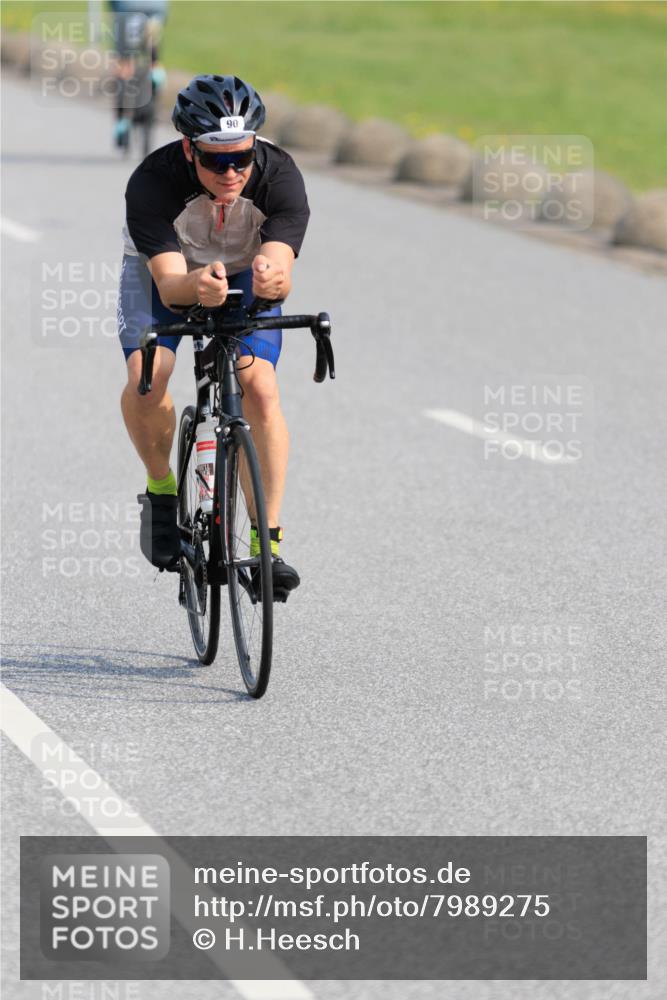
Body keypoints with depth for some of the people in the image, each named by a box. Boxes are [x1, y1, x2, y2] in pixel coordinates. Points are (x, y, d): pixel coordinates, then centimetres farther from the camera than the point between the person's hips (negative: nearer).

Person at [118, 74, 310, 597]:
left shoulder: (280, 175, -32)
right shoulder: (153, 182, -35)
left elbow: (281, 269, -42)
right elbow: (170, 284, -42)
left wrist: (272, 278, -66)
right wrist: (198, 286, -65)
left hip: (245, 273, 1)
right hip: (164, 270, -1)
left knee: (261, 389, -21)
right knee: (146, 380, -27)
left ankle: (268, 541, -12)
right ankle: (162, 488, 2)